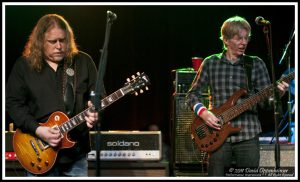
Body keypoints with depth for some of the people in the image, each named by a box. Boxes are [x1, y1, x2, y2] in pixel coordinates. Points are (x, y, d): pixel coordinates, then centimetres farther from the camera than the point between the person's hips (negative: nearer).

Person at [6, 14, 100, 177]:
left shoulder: (83, 62, 5)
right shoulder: (24, 65, 0)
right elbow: (13, 103, -3)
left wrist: (94, 112, -16)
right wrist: (38, 130, -15)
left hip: (76, 150, 2)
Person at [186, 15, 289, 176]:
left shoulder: (256, 64, 6)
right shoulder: (210, 63, 6)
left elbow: (265, 100, 2)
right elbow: (192, 94, 10)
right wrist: (203, 112, -8)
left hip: (248, 135, 0)